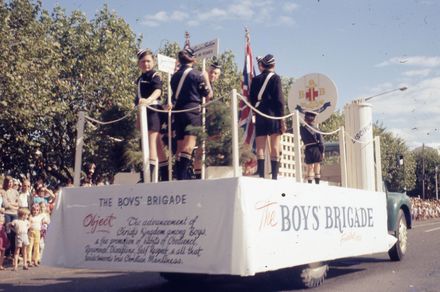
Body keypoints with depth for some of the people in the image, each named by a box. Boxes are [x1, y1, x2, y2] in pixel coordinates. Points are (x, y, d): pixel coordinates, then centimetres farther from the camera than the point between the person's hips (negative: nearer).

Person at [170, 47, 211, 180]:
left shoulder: (174, 76, 11)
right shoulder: (196, 75, -4)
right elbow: (208, 94, 2)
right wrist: (206, 79, 13)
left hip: (178, 112, 6)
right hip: (193, 111, -6)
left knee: (180, 147, 9)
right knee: (189, 145, -13)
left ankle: (180, 176, 10)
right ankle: (183, 175, -24)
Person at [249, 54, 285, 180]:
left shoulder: (255, 79, 11)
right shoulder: (275, 77, -1)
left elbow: (252, 99, 10)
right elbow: (279, 99, -7)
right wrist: (282, 119, -6)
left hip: (260, 117, 4)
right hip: (273, 116, -3)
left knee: (260, 149, 2)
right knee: (275, 149, -3)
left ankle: (261, 176, -5)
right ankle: (274, 177, -8)